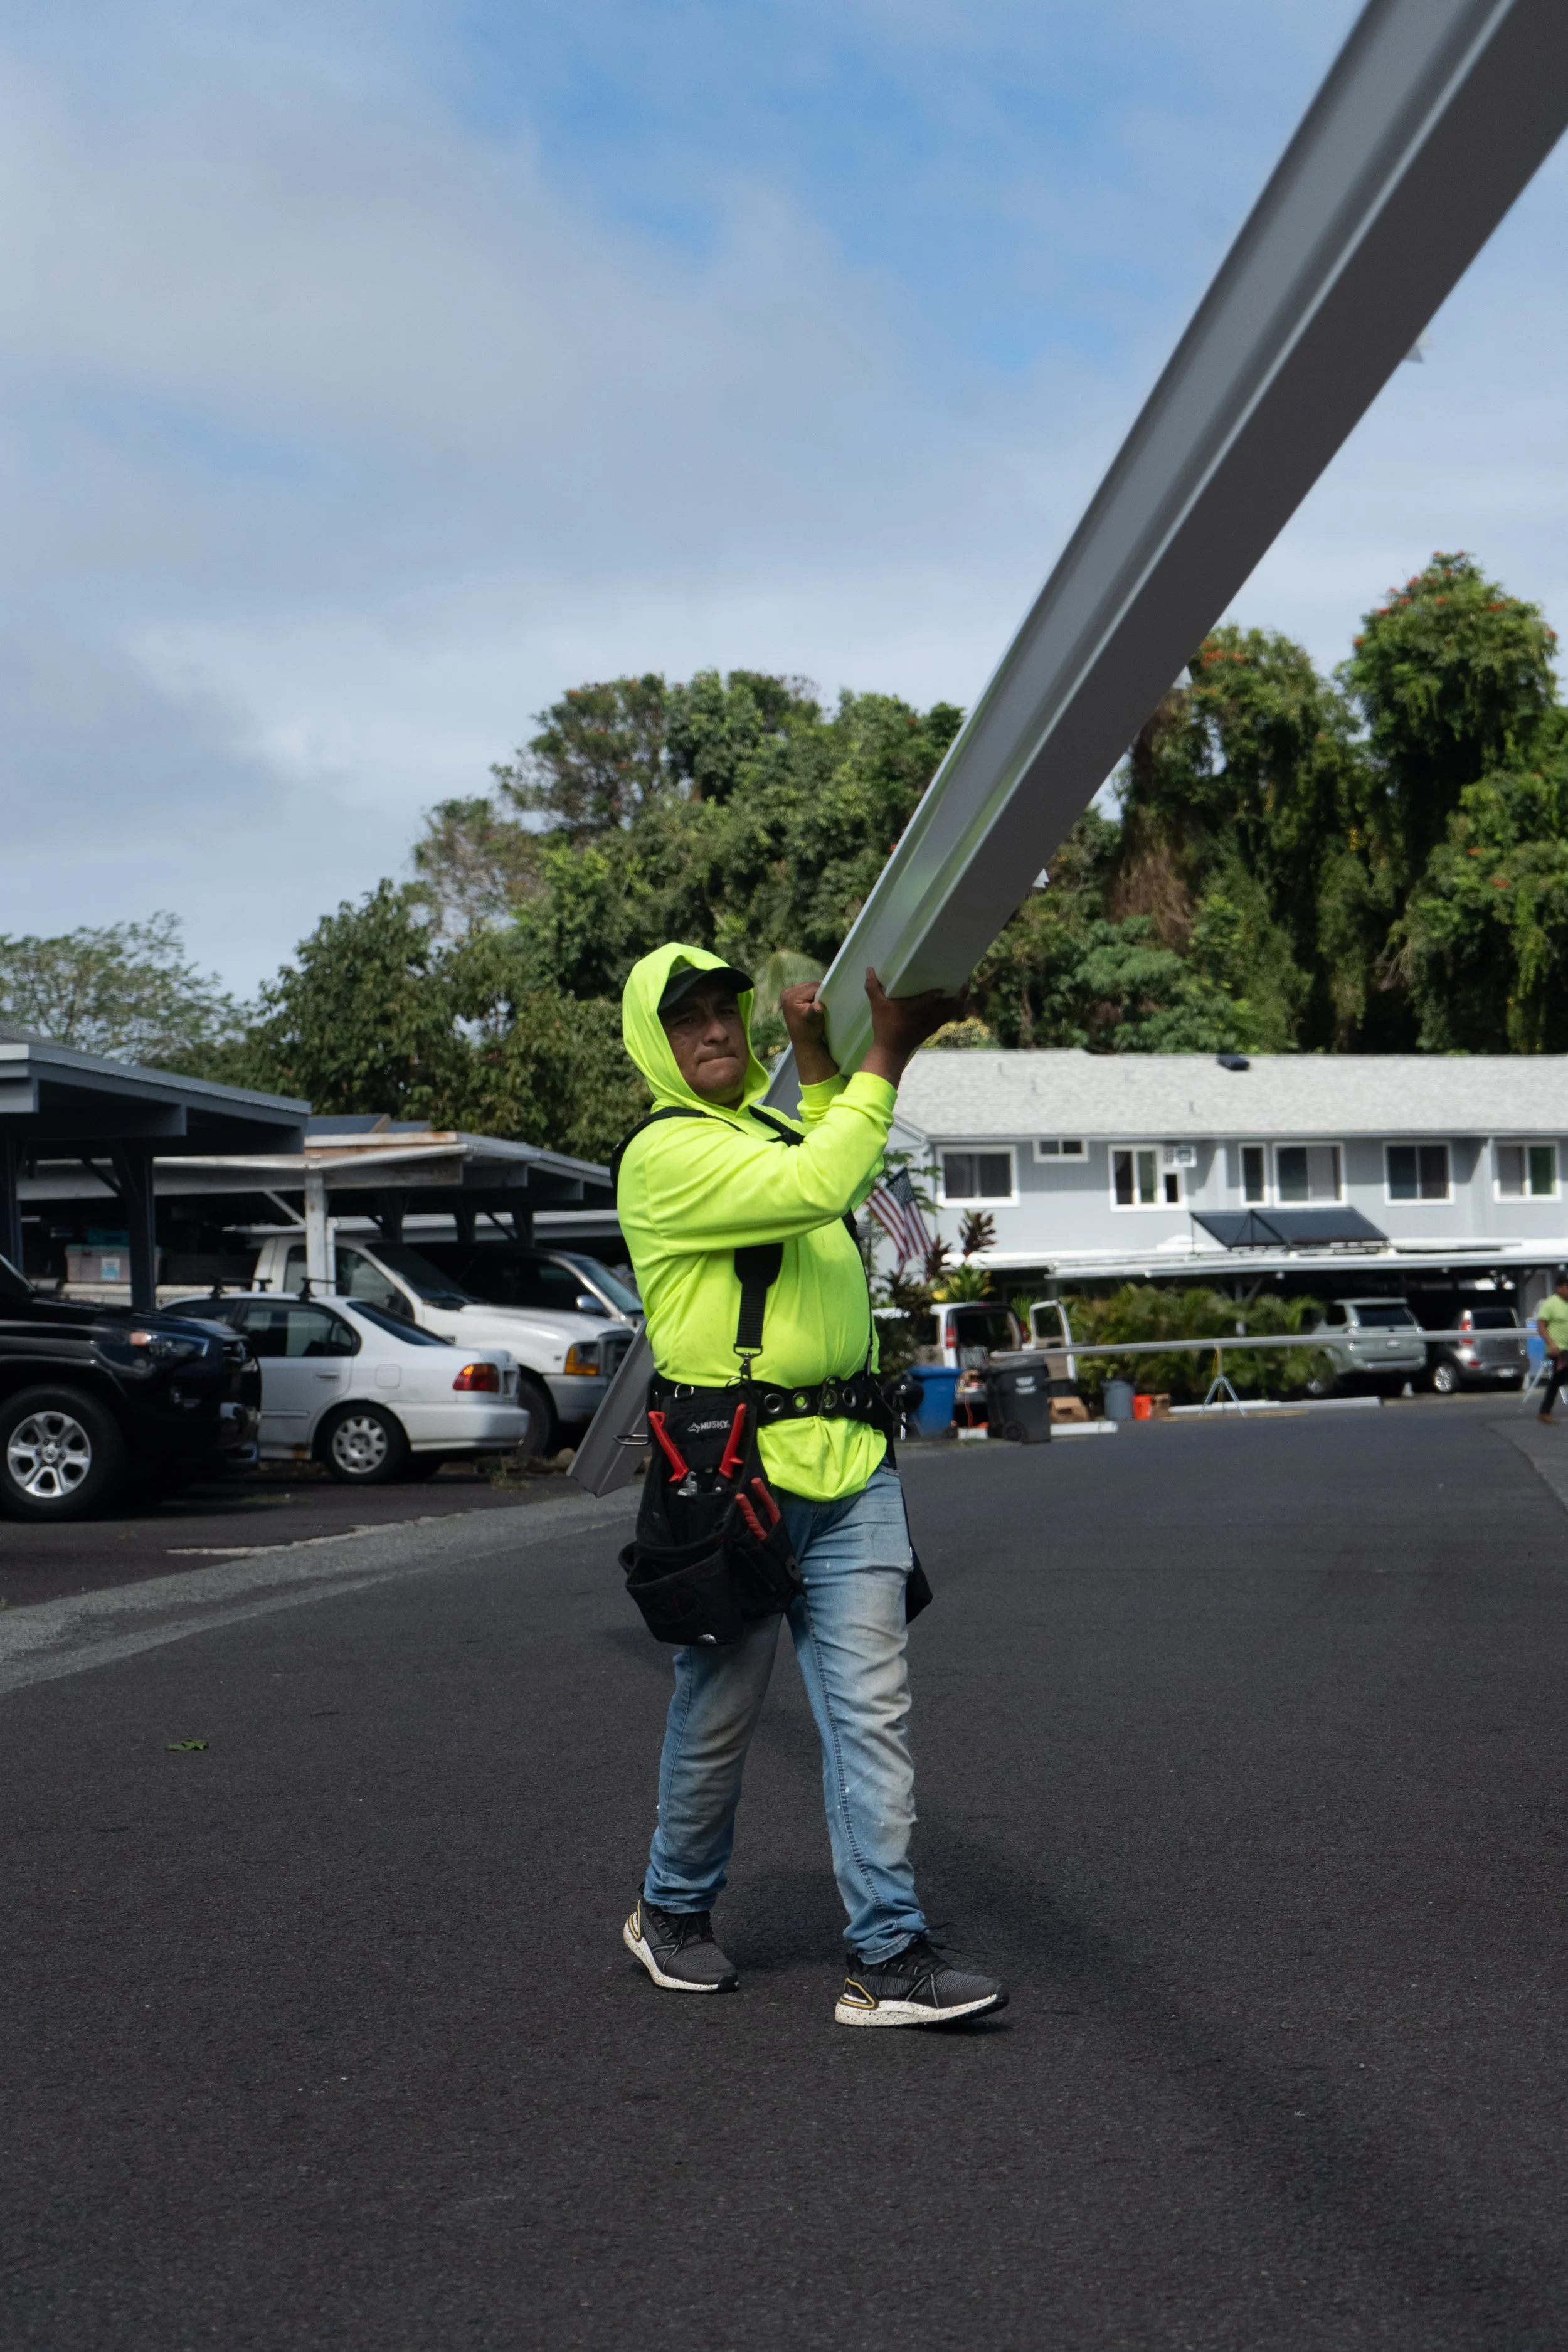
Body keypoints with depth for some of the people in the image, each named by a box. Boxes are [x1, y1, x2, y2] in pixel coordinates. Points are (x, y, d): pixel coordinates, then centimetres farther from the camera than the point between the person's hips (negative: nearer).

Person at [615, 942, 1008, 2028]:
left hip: (850, 1466, 6)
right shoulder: (666, 1153, -9)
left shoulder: (777, 1125, 20)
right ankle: (673, 1911, 30)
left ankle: (888, 1956, -1)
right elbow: (815, 1188, -21)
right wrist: (884, 1059, -17)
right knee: (719, 1718, 7)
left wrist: (819, 1062, 10)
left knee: (873, 1710, -2)